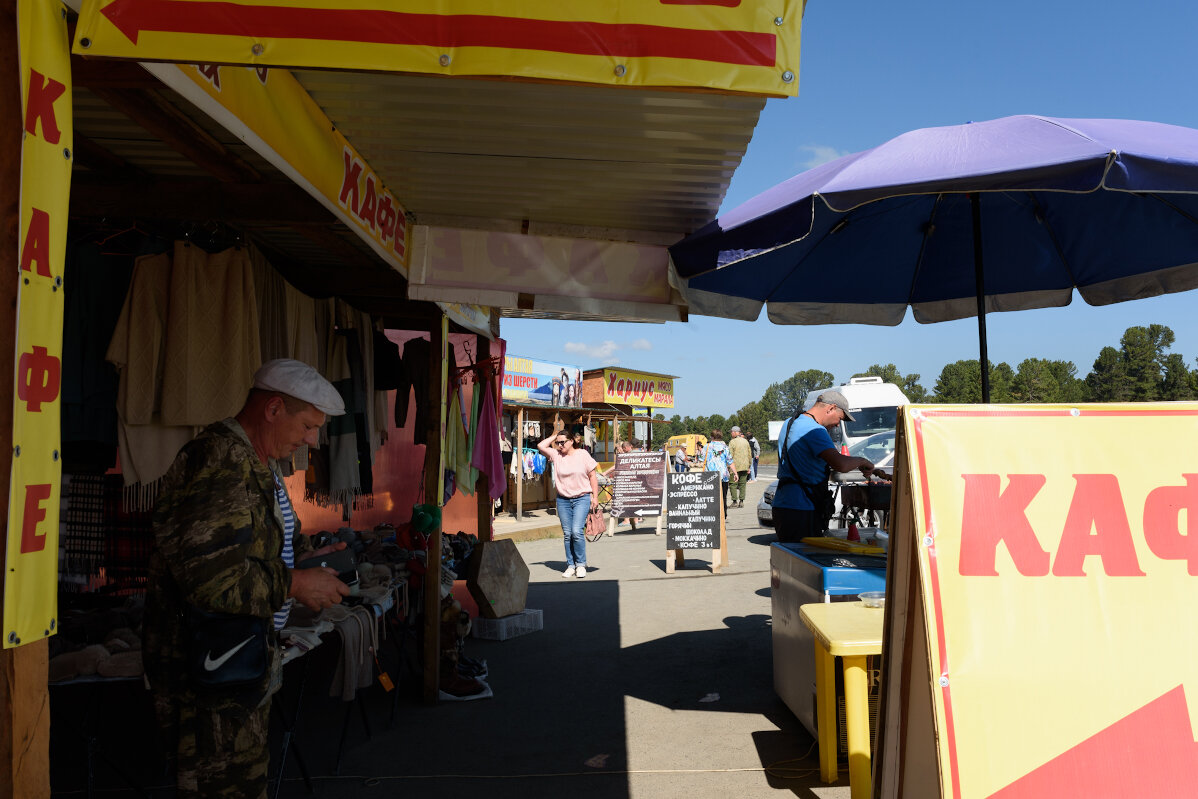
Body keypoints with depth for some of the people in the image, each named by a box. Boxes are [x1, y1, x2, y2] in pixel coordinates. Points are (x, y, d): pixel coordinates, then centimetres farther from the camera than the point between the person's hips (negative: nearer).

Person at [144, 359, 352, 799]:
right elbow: (208, 575, -31)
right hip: (207, 670, -10)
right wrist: (295, 585, -21)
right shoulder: (216, 461, -23)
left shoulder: (259, 464, 12)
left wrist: (306, 555, 4)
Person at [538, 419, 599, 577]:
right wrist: (555, 435, 4)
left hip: (582, 498, -3)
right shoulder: (556, 455, 7)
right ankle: (570, 565, 11)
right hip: (563, 500, 3)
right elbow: (541, 446, -3)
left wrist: (595, 497, -2)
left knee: (577, 531, -13)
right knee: (567, 534, 3)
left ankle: (581, 564, 0)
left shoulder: (583, 454, 0)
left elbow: (593, 476, 2)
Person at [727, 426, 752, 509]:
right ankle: (741, 501, 9)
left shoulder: (732, 442, -8)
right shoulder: (745, 441, 11)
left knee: (733, 484, 0)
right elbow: (750, 454, 14)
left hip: (735, 466, -6)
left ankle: (735, 501, -4)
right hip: (744, 467, 6)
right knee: (742, 484, 10)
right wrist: (749, 466, 20)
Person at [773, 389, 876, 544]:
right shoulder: (815, 431, -15)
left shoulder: (790, 423, 16)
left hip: (782, 506, 10)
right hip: (801, 511, -10)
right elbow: (841, 464, -28)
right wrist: (862, 461, -9)